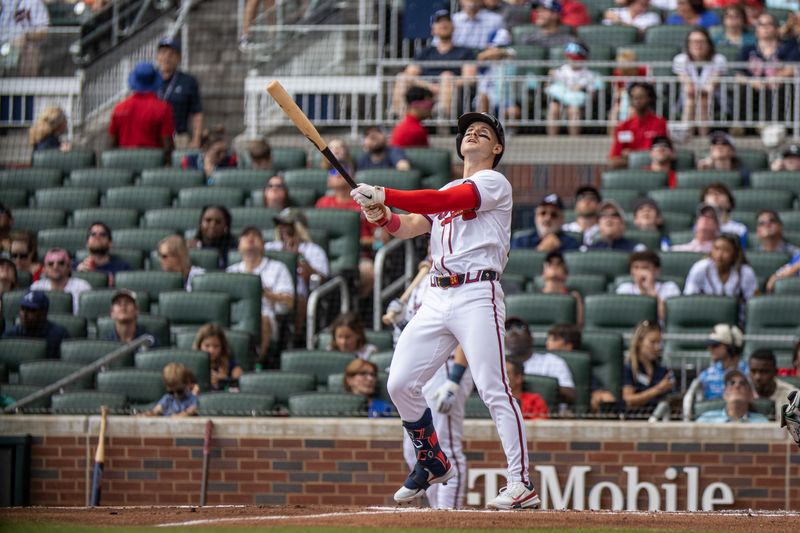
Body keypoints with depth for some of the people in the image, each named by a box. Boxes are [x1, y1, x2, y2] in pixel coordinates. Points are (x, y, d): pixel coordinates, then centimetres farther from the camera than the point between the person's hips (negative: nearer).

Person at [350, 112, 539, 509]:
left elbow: (445, 202, -15)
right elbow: (409, 227, 11)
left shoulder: (495, 183, 1)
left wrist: (384, 196, -20)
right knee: (400, 384, 2)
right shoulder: (445, 191, 24)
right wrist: (382, 215, -12)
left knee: (492, 389, -15)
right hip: (436, 298, 8)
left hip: (477, 294, -8)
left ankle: (521, 483, -16)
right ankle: (433, 463, 20)